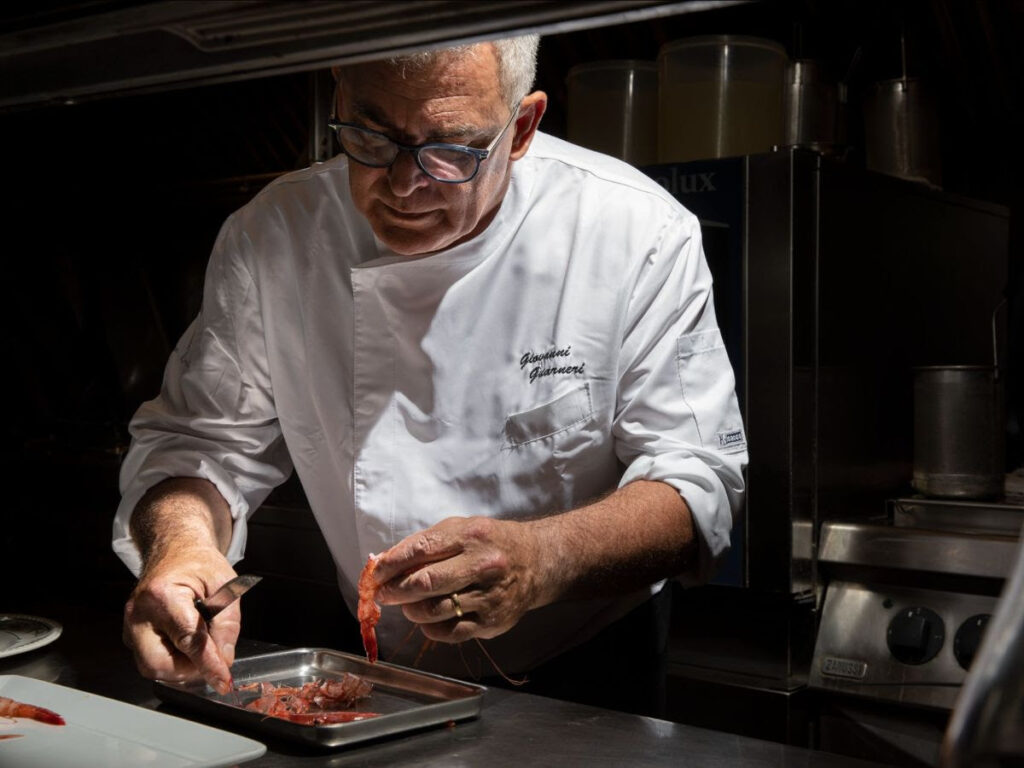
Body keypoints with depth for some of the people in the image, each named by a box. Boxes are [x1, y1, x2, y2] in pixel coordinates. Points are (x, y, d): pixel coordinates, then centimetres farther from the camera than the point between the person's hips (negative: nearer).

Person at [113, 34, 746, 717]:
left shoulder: (640, 233, -15)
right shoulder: (272, 237, -8)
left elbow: (699, 479, -15)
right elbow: (204, 438, -1)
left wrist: (542, 560, -35)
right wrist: (181, 546, -26)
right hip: (372, 681, 1)